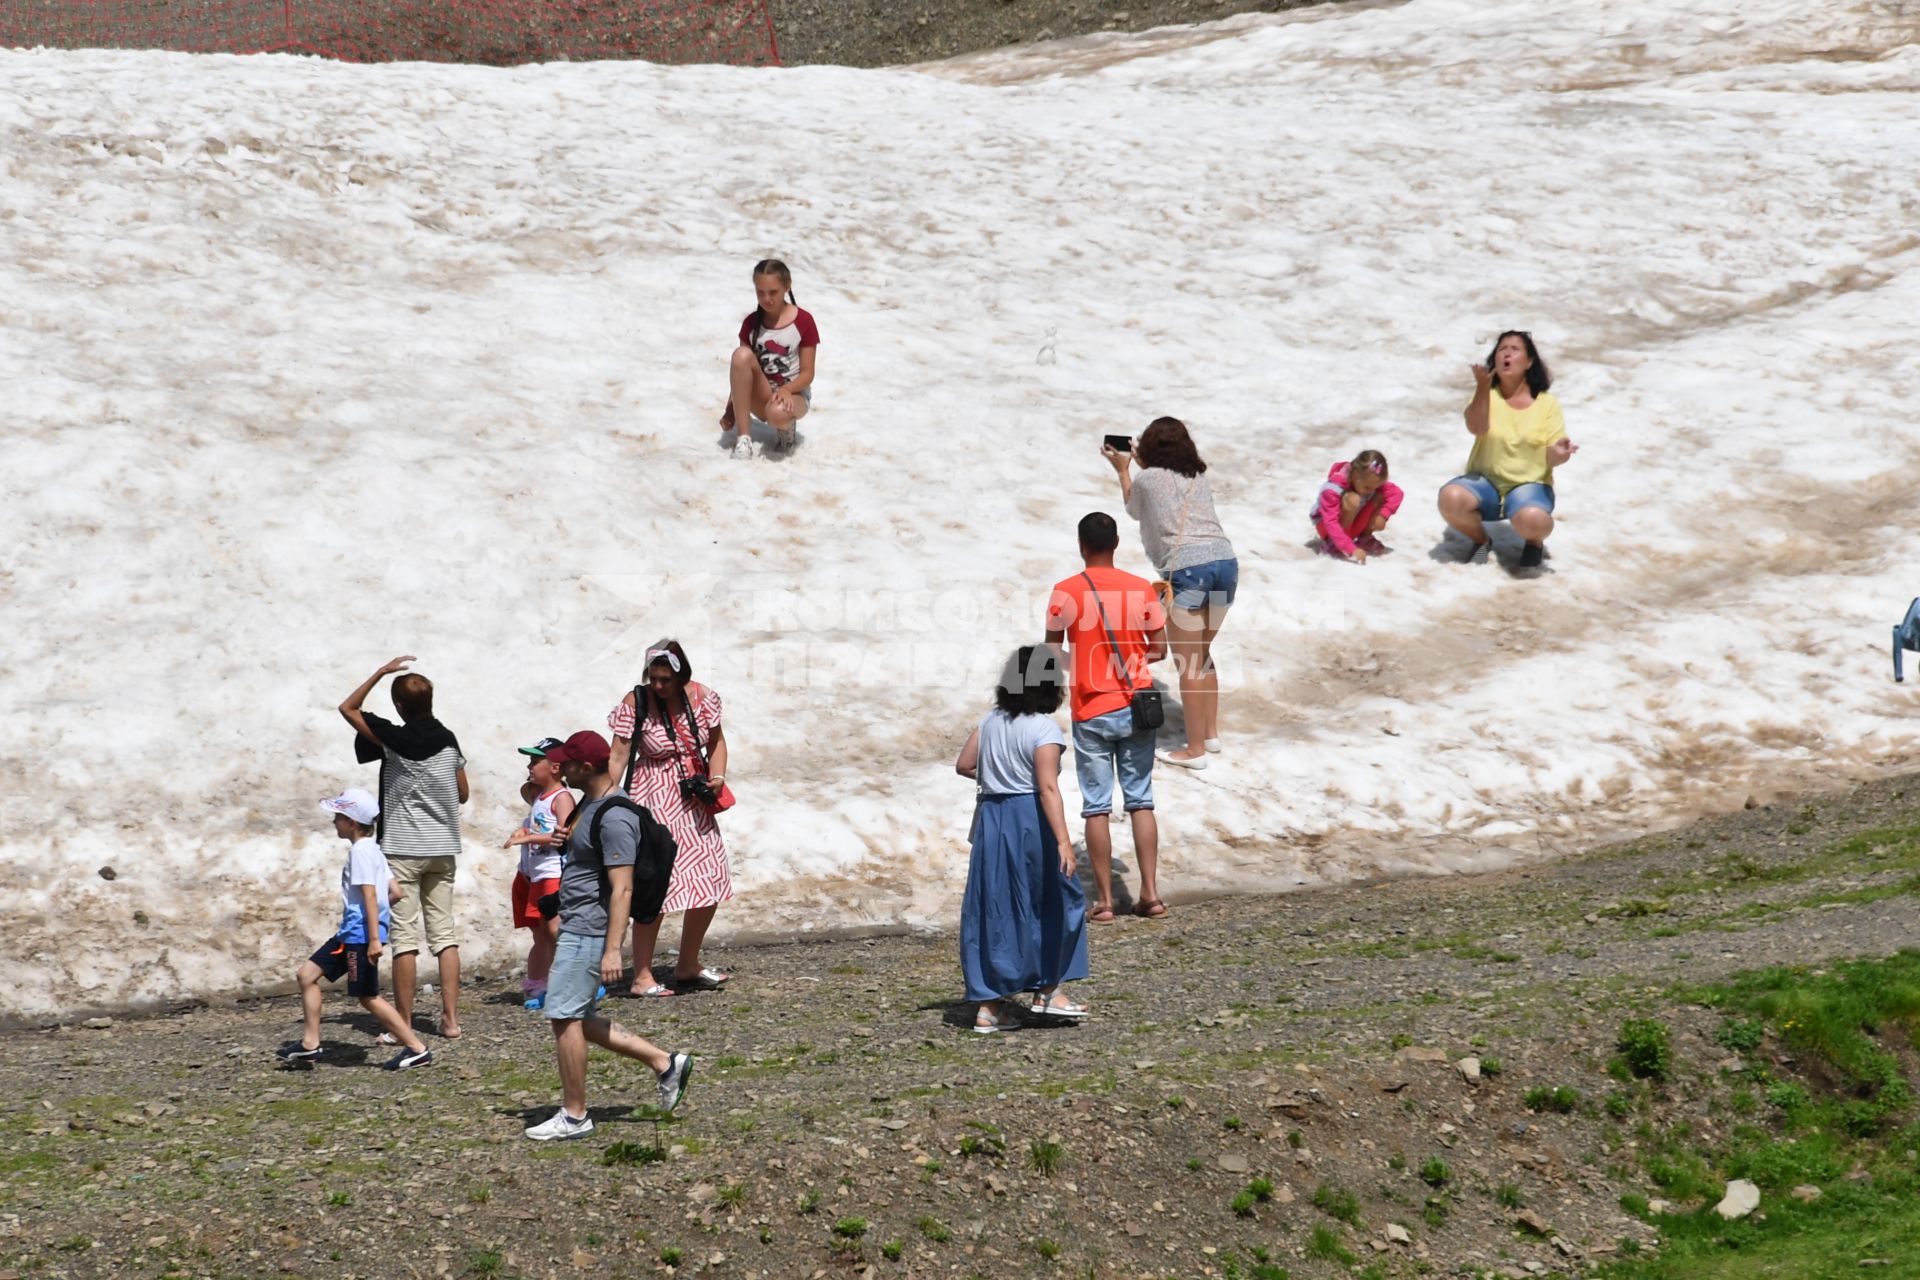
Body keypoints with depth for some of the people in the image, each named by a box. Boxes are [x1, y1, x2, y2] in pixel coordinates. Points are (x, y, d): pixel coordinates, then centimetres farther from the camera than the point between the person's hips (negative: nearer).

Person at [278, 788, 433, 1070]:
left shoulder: (360, 851, -15)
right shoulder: (372, 849, 14)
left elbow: (369, 895, -22)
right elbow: (395, 892, 13)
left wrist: (374, 938, -26)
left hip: (360, 934, -10)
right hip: (349, 932, 10)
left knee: (368, 997, -5)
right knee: (307, 975, 12)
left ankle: (417, 1049, -1)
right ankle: (309, 1044, 15)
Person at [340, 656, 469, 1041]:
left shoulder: (393, 738, -10)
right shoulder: (449, 740, 4)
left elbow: (348, 708, 1)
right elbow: (463, 794, 13)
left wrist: (381, 673, 3)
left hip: (403, 850, -5)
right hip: (443, 850, 5)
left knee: (405, 937, -5)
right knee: (444, 934, 7)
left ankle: (403, 1024, -4)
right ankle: (450, 1018, 5)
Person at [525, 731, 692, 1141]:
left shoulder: (614, 819, -20)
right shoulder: (588, 803, 12)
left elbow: (622, 888, -24)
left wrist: (612, 950, -27)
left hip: (588, 933, -11)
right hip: (574, 929, 11)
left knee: (564, 1018, -8)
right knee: (578, 1020, 13)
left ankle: (573, 1116, 1)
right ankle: (664, 1062, 16)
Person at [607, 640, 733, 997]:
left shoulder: (700, 697, -2)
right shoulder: (636, 704, -13)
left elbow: (716, 741, 11)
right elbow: (618, 757, -15)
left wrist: (717, 775, -8)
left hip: (694, 802, 5)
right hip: (655, 802, -5)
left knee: (710, 885, 7)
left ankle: (688, 967, 24)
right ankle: (642, 976, -2)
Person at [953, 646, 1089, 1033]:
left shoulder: (991, 721, 6)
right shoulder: (1043, 728, -13)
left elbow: (964, 765, 13)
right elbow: (1048, 788, -20)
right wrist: (1063, 841, -23)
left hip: (991, 819, 6)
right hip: (1030, 822, -6)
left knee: (992, 910, 8)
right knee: (1055, 903, 12)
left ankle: (988, 1004, 8)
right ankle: (1047, 989, 16)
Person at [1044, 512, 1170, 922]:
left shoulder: (1065, 592, -9)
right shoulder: (1142, 589, -2)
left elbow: (1052, 654, -3)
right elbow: (1159, 649, 3)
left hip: (1091, 712, -2)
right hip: (1136, 709, 2)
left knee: (1097, 807, 3)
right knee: (1140, 801, 10)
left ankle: (1104, 900, 3)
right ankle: (1150, 893, 7)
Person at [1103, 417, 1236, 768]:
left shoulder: (1147, 479, 6)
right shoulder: (1199, 478, 21)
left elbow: (1134, 510, 28)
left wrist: (1122, 469, 39)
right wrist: (1142, 464, 48)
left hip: (1187, 568, -6)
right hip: (1225, 561, 6)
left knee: (1188, 662, 0)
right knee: (1202, 653, 23)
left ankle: (1195, 750, 2)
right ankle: (1210, 733, 30)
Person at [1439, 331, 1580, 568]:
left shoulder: (1547, 404, -1)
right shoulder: (1487, 396, 2)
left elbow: (1551, 457, -5)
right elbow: (1476, 428, -19)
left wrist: (1560, 454, -30)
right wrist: (1482, 385, -29)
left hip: (1529, 485, -2)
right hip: (1486, 481, 2)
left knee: (1532, 520, -38)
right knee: (1450, 498, -33)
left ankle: (1535, 542, 2)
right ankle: (1480, 540, 0)